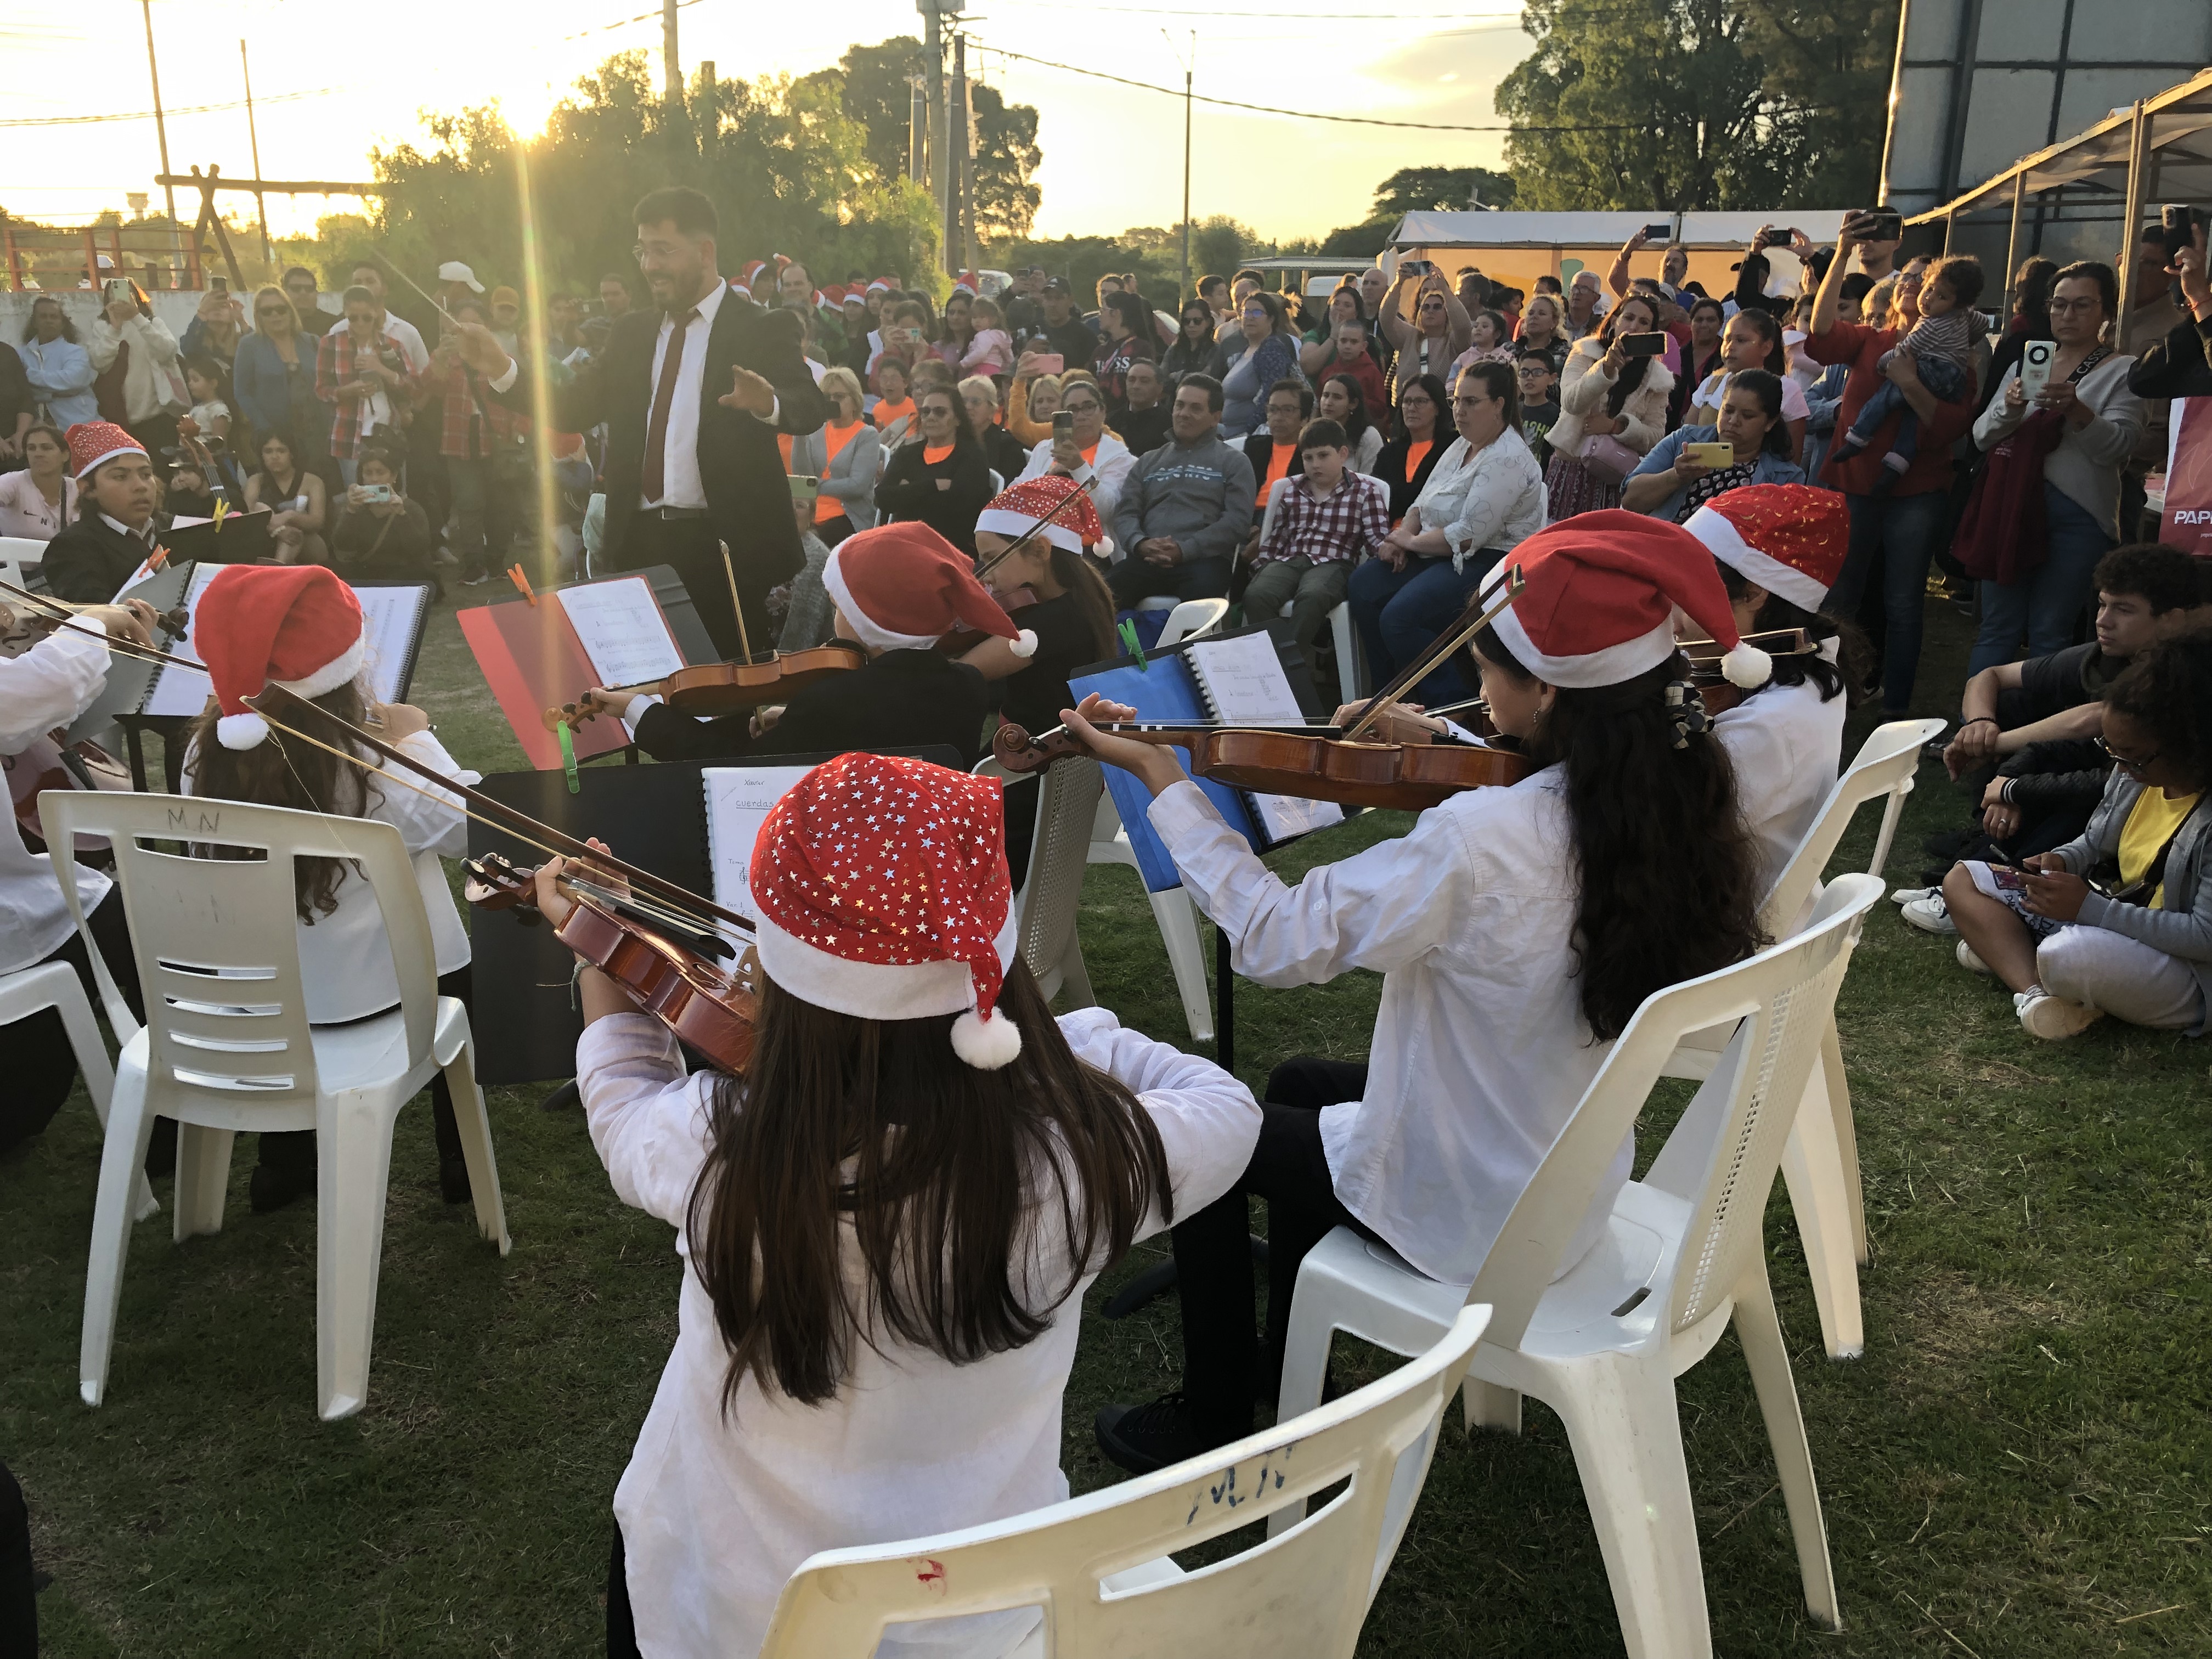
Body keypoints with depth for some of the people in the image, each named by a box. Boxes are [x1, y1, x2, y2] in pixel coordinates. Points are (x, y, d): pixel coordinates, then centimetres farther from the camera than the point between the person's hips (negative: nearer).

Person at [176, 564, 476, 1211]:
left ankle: (285, 1163, 38)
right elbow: (469, 828, -16)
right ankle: (462, 1164, 32)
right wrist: (416, 736, -7)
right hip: (363, 988, -4)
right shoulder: (371, 769, -26)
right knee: (456, 963, 26)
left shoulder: (209, 752, -12)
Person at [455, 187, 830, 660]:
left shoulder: (758, 330, -2)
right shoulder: (632, 332, 14)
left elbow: (812, 409, -15)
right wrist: (502, 370, -4)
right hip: (640, 541, 5)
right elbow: (572, 408, 10)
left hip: (727, 545, -5)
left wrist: (768, 403, -36)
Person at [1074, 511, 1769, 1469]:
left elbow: (1278, 941, -26)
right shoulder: (1671, 800, -11)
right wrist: (1444, 751, 4)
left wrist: (1160, 780, -19)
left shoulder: (1477, 841, -36)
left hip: (1468, 1215, -8)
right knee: (1300, 1085, 28)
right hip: (1573, 1184, 8)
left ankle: (1210, 1422, 29)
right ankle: (1285, 1365, 43)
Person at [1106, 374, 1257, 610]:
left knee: (1201, 591, -39)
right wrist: (1140, 543, -8)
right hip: (1146, 559, 3)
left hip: (1204, 559, -2)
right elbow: (1125, 512, 16)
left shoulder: (1234, 463, 14)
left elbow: (1237, 521, 0)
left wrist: (1184, 550, -12)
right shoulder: (1148, 462, 26)